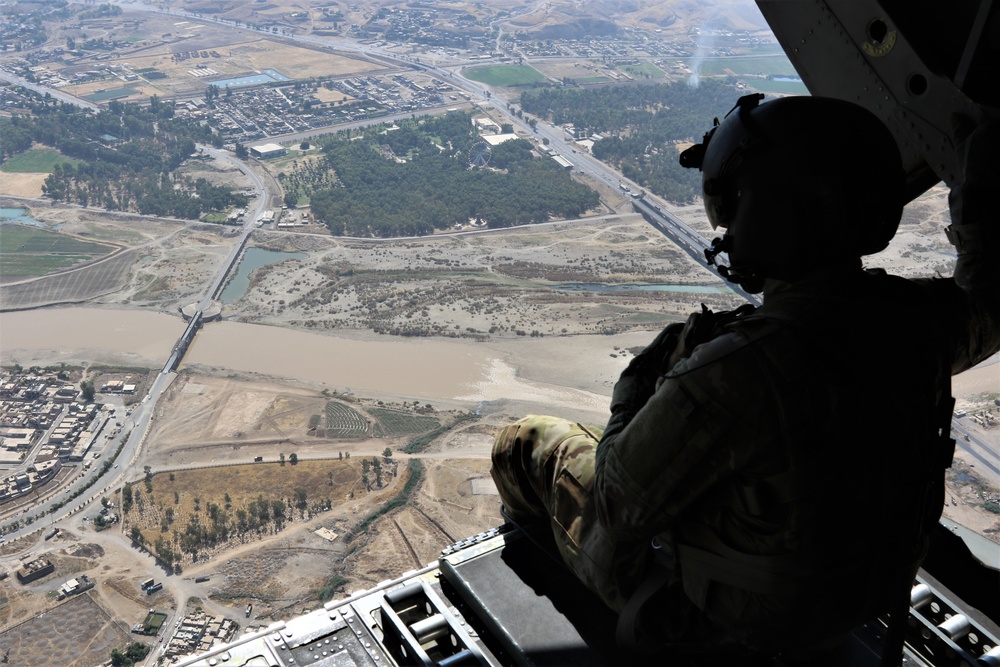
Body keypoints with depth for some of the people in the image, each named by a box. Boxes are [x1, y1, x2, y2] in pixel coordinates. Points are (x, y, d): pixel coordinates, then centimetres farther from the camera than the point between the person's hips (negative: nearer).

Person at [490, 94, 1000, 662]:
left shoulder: (734, 375, -41)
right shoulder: (913, 322, -21)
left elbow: (619, 508, -25)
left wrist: (632, 396, -10)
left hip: (709, 619, -6)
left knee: (527, 442, 13)